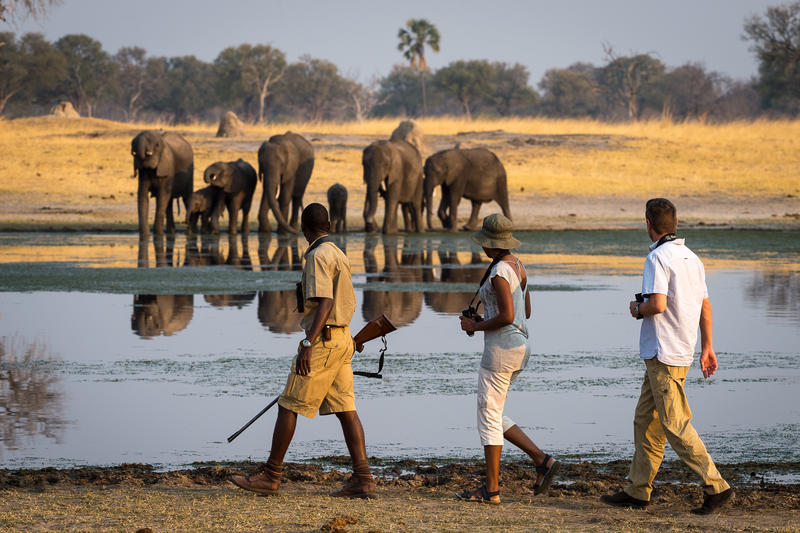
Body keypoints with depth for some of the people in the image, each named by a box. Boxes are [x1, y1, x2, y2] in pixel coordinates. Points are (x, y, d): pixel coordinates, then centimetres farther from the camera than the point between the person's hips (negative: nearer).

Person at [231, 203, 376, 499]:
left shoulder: (318, 256, -13)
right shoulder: (338, 255, 16)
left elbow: (324, 303, -21)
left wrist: (308, 345, -26)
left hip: (323, 339, -9)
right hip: (342, 338, 9)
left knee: (289, 406, -2)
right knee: (345, 409, 4)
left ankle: (270, 474, 3)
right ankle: (362, 478, -3)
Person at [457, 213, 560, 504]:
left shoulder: (499, 273, -17)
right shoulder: (518, 266, 13)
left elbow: (507, 317, -24)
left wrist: (476, 326, -10)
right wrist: (484, 320, 15)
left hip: (501, 347, -10)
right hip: (520, 346, 10)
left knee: (489, 417, -2)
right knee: (493, 415, 15)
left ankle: (491, 489, 3)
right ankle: (542, 460, 8)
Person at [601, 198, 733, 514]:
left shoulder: (658, 258, -15)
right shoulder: (691, 258, 12)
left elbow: (658, 304, -26)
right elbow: (705, 307, 16)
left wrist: (638, 309, -5)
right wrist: (707, 347, 22)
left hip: (663, 354, -9)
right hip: (683, 352, 9)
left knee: (675, 425, -8)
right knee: (645, 421, 14)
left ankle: (715, 487, -11)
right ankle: (637, 491, 17)